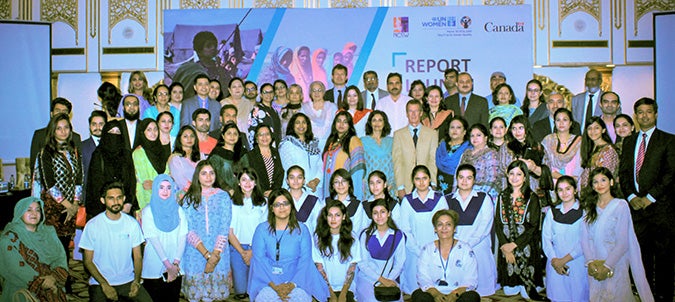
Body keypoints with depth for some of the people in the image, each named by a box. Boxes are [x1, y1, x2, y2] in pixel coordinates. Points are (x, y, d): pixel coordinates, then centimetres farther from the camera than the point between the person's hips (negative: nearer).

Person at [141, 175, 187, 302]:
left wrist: (176, 263, -11)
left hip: (175, 267, 2)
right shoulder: (148, 211, 0)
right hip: (154, 266, -2)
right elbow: (153, 239, -7)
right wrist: (168, 265, -12)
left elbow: (183, 237, 1)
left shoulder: (179, 210, 7)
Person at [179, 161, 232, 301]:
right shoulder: (189, 199, 4)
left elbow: (224, 229, -2)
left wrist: (215, 254, -12)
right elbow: (188, 230, -4)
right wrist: (207, 254, -14)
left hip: (219, 253, 0)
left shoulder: (223, 197, 5)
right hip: (195, 252, 0)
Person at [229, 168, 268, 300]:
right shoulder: (232, 203, 0)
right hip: (237, 247, -1)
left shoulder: (263, 202, 4)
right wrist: (242, 252, -6)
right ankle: (241, 292, 29)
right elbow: (229, 232, 1)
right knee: (240, 292, 0)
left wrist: (253, 251, -7)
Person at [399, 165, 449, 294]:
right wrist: (419, 251, -8)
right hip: (414, 253, 0)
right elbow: (404, 230, 1)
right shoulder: (407, 201, 4)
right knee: (415, 290, 1)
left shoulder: (440, 198, 4)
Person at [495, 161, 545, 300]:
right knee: (509, 291, 6)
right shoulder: (503, 196, 7)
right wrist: (505, 246, -10)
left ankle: (527, 288, 27)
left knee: (527, 294, 0)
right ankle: (515, 286, 32)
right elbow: (498, 223, 3)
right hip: (506, 246, 3)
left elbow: (533, 227, -9)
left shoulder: (532, 198, -4)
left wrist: (514, 245, -14)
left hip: (525, 246, -3)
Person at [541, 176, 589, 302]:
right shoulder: (552, 212, 10)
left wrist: (564, 260, -11)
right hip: (555, 265, 3)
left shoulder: (584, 211, -1)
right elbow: (546, 239, 4)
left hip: (577, 264, -3)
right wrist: (554, 260, -10)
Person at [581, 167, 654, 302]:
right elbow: (585, 238, 0)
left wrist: (607, 266, -15)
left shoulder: (620, 205, -5)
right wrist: (591, 261, -13)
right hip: (594, 267, 3)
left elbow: (622, 242, -10)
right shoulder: (589, 207, 7)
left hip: (615, 266, -3)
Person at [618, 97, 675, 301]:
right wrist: (631, 196, -3)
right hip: (636, 205, 4)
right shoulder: (629, 141, 16)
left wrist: (650, 197, -12)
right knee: (642, 252, 6)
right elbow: (623, 171, 11)